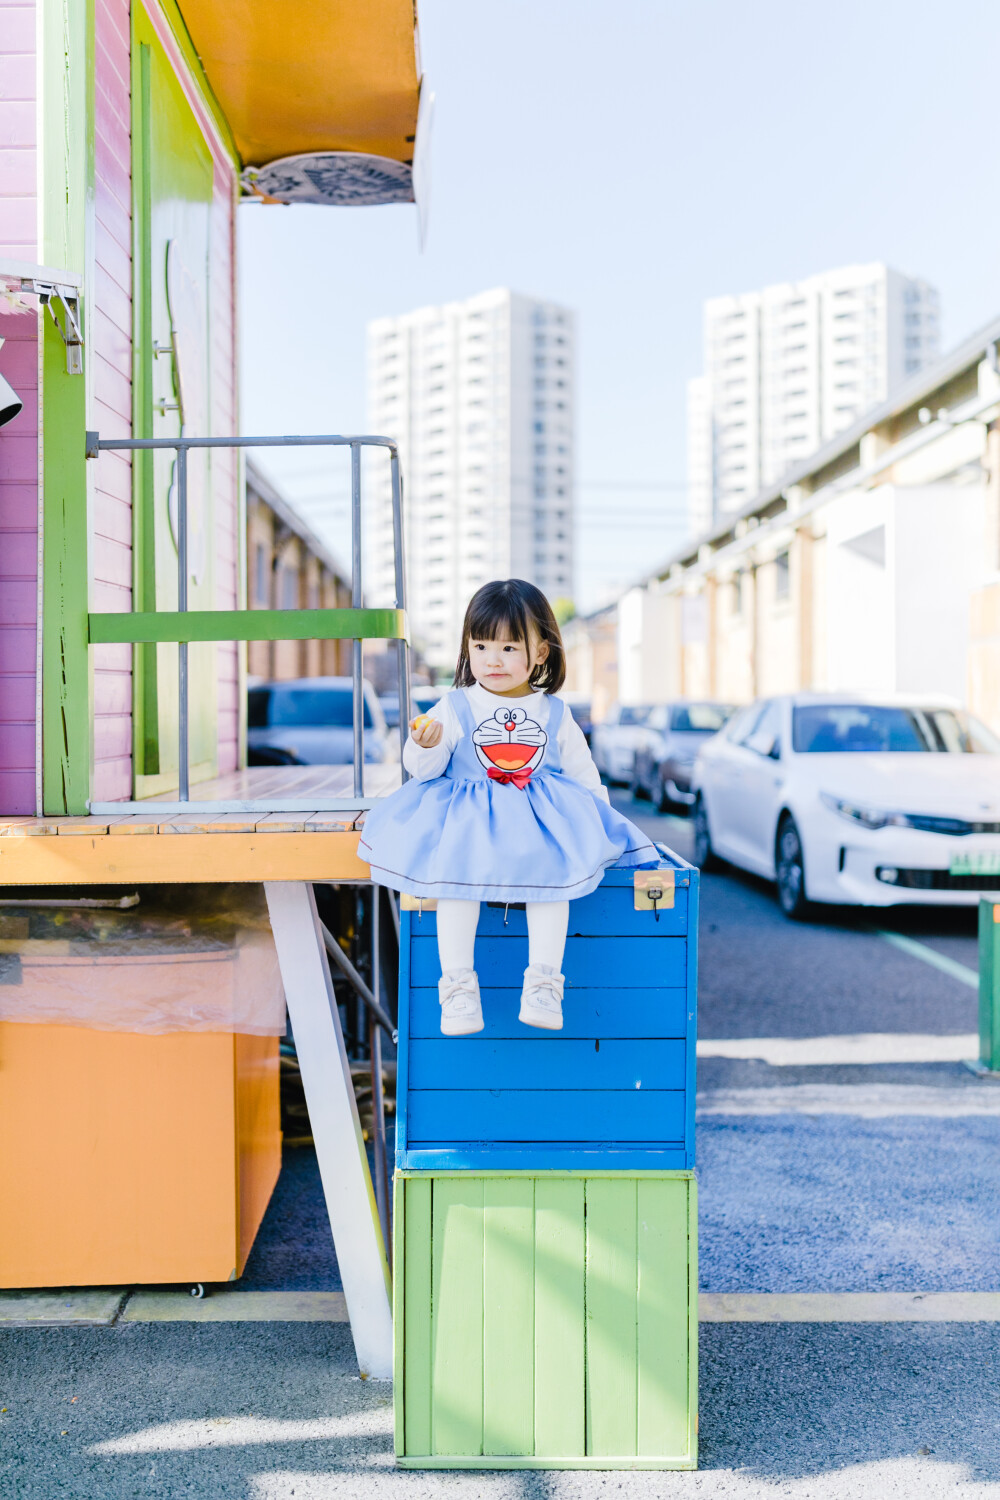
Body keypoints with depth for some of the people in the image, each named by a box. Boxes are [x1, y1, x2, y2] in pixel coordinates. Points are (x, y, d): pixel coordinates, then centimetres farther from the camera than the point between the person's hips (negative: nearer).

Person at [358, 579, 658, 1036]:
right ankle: (457, 984, -21)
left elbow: (583, 772, 20)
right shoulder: (454, 708, 4)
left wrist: (596, 815, 11)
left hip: (541, 818, 1)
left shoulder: (554, 714, 11)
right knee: (455, 875, -27)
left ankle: (543, 983, -19)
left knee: (553, 875, -25)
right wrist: (424, 745, -23)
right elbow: (423, 768, -2)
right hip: (467, 818, -1)